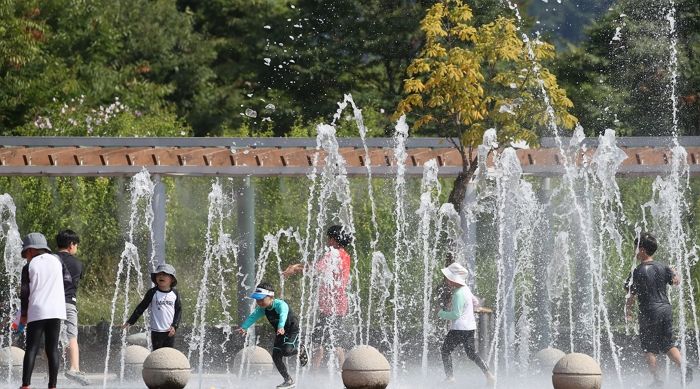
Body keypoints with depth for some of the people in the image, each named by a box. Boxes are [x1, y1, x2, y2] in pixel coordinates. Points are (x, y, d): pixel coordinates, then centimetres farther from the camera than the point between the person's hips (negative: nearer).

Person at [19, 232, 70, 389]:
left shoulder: (29, 267, -1)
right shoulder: (56, 260, 6)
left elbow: (24, 293, 0)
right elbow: (67, 279, 14)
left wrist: (23, 313, 10)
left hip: (36, 311, -2)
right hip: (56, 311, 2)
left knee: (31, 348, 0)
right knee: (52, 349, 4)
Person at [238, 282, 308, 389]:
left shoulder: (280, 305, -32)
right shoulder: (262, 308, -10)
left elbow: (283, 315, -50)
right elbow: (253, 317, -19)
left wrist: (281, 327, -69)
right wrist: (244, 327, -36)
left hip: (293, 329, -7)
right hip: (280, 332, 7)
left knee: (286, 351, -27)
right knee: (276, 356, -2)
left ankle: (300, 351, 8)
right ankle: (288, 380, 9)